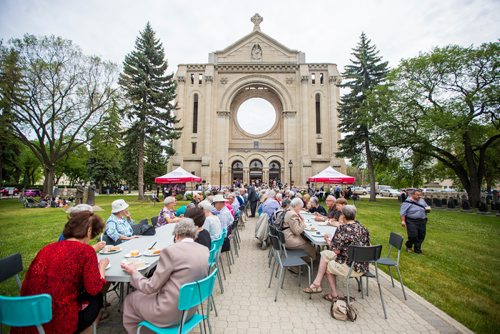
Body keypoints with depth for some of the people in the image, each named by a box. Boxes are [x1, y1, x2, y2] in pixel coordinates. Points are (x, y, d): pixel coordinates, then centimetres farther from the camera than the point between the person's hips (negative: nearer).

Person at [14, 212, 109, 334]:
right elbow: (94, 289, -13)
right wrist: (102, 266, 3)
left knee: (84, 294, 29)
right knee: (96, 298, 21)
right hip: (58, 324, -6)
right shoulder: (86, 251, -15)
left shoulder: (47, 248, 3)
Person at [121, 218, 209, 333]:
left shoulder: (171, 250, -23)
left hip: (170, 313, -6)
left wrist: (133, 272, 2)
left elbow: (151, 287, -14)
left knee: (130, 300, 20)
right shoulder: (205, 250, -4)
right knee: (140, 293, 26)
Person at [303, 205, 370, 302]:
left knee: (327, 266, 19)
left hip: (351, 267, -8)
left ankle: (334, 294, 28)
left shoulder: (342, 229, -19)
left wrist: (328, 240, 3)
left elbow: (336, 250, -16)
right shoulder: (363, 228, 4)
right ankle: (317, 283, 16)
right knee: (325, 254, 13)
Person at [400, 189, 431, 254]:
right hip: (412, 221, -7)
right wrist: (403, 220, -16)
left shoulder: (422, 201, 12)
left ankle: (417, 249, 24)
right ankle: (409, 246, 17)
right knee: (413, 236, -10)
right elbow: (403, 212, -10)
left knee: (421, 236, 8)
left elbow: (427, 207, 27)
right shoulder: (407, 202, -9)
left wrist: (428, 208, 3)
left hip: (422, 221, 7)